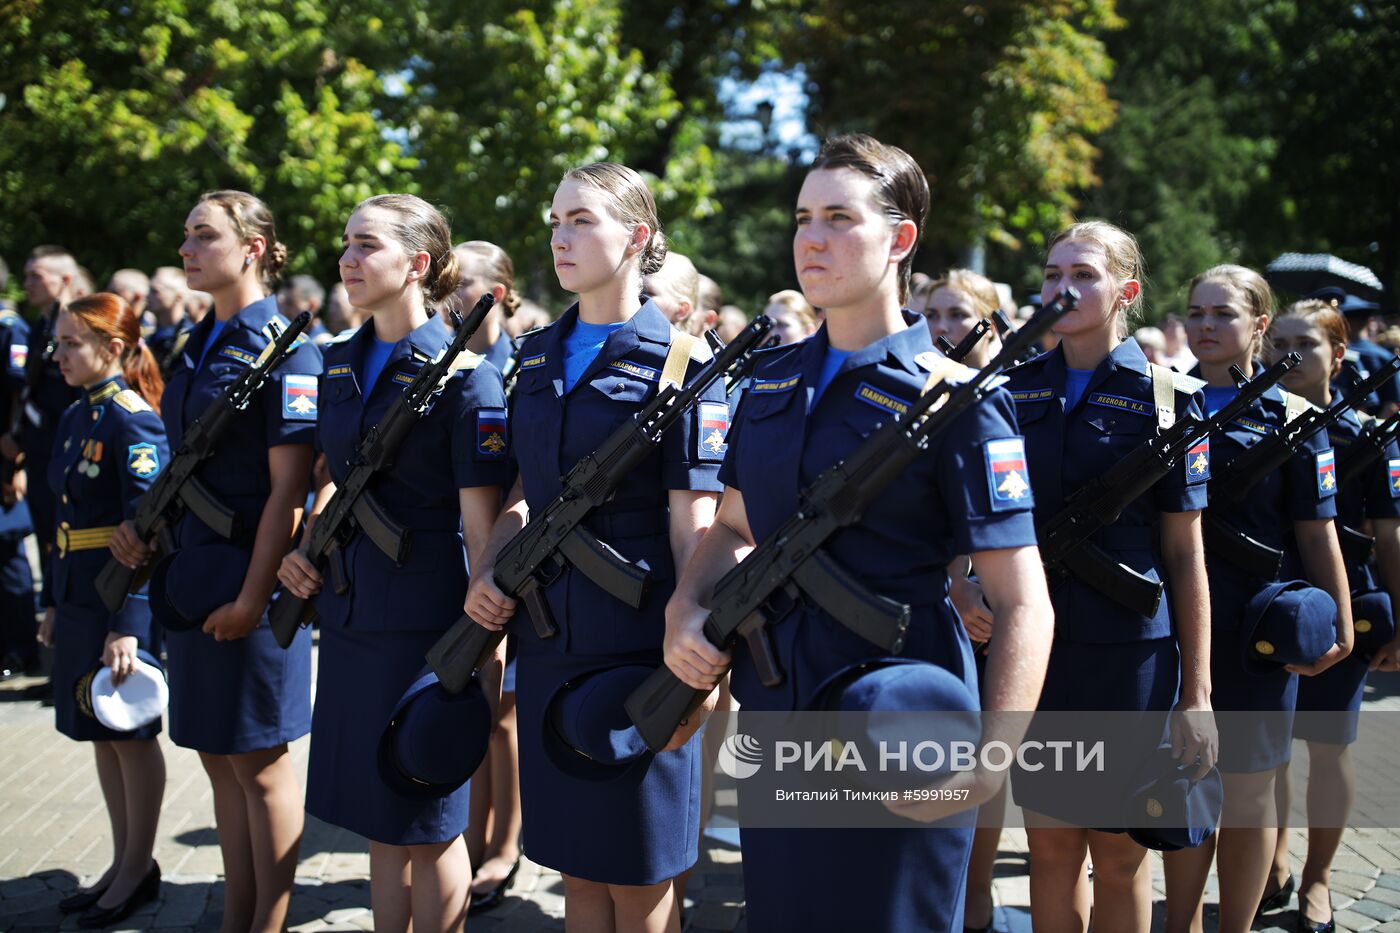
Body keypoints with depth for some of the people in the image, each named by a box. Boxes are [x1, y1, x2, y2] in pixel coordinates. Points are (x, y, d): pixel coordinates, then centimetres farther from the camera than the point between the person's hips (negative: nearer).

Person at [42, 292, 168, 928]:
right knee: (100, 734, 14)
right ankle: (122, 863, 26)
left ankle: (139, 869, 18)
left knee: (131, 735, 4)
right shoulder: (74, 419, 11)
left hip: (121, 599, -8)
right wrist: (56, 603, 16)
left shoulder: (133, 421, -15)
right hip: (78, 595, 8)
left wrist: (128, 625, -21)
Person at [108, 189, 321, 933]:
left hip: (247, 579, -8)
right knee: (218, 756, 14)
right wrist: (142, 521, 3)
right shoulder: (196, 345, 12)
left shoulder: (284, 348, -12)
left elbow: (288, 487, -16)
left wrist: (253, 595, -19)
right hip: (189, 575, 8)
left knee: (259, 759, 3)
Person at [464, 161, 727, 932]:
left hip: (638, 645, -5)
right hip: (548, 635, 6)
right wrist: (488, 569, -1)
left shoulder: (679, 363, -8)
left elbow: (694, 521, -12)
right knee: (575, 866, 15)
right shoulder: (537, 356, 10)